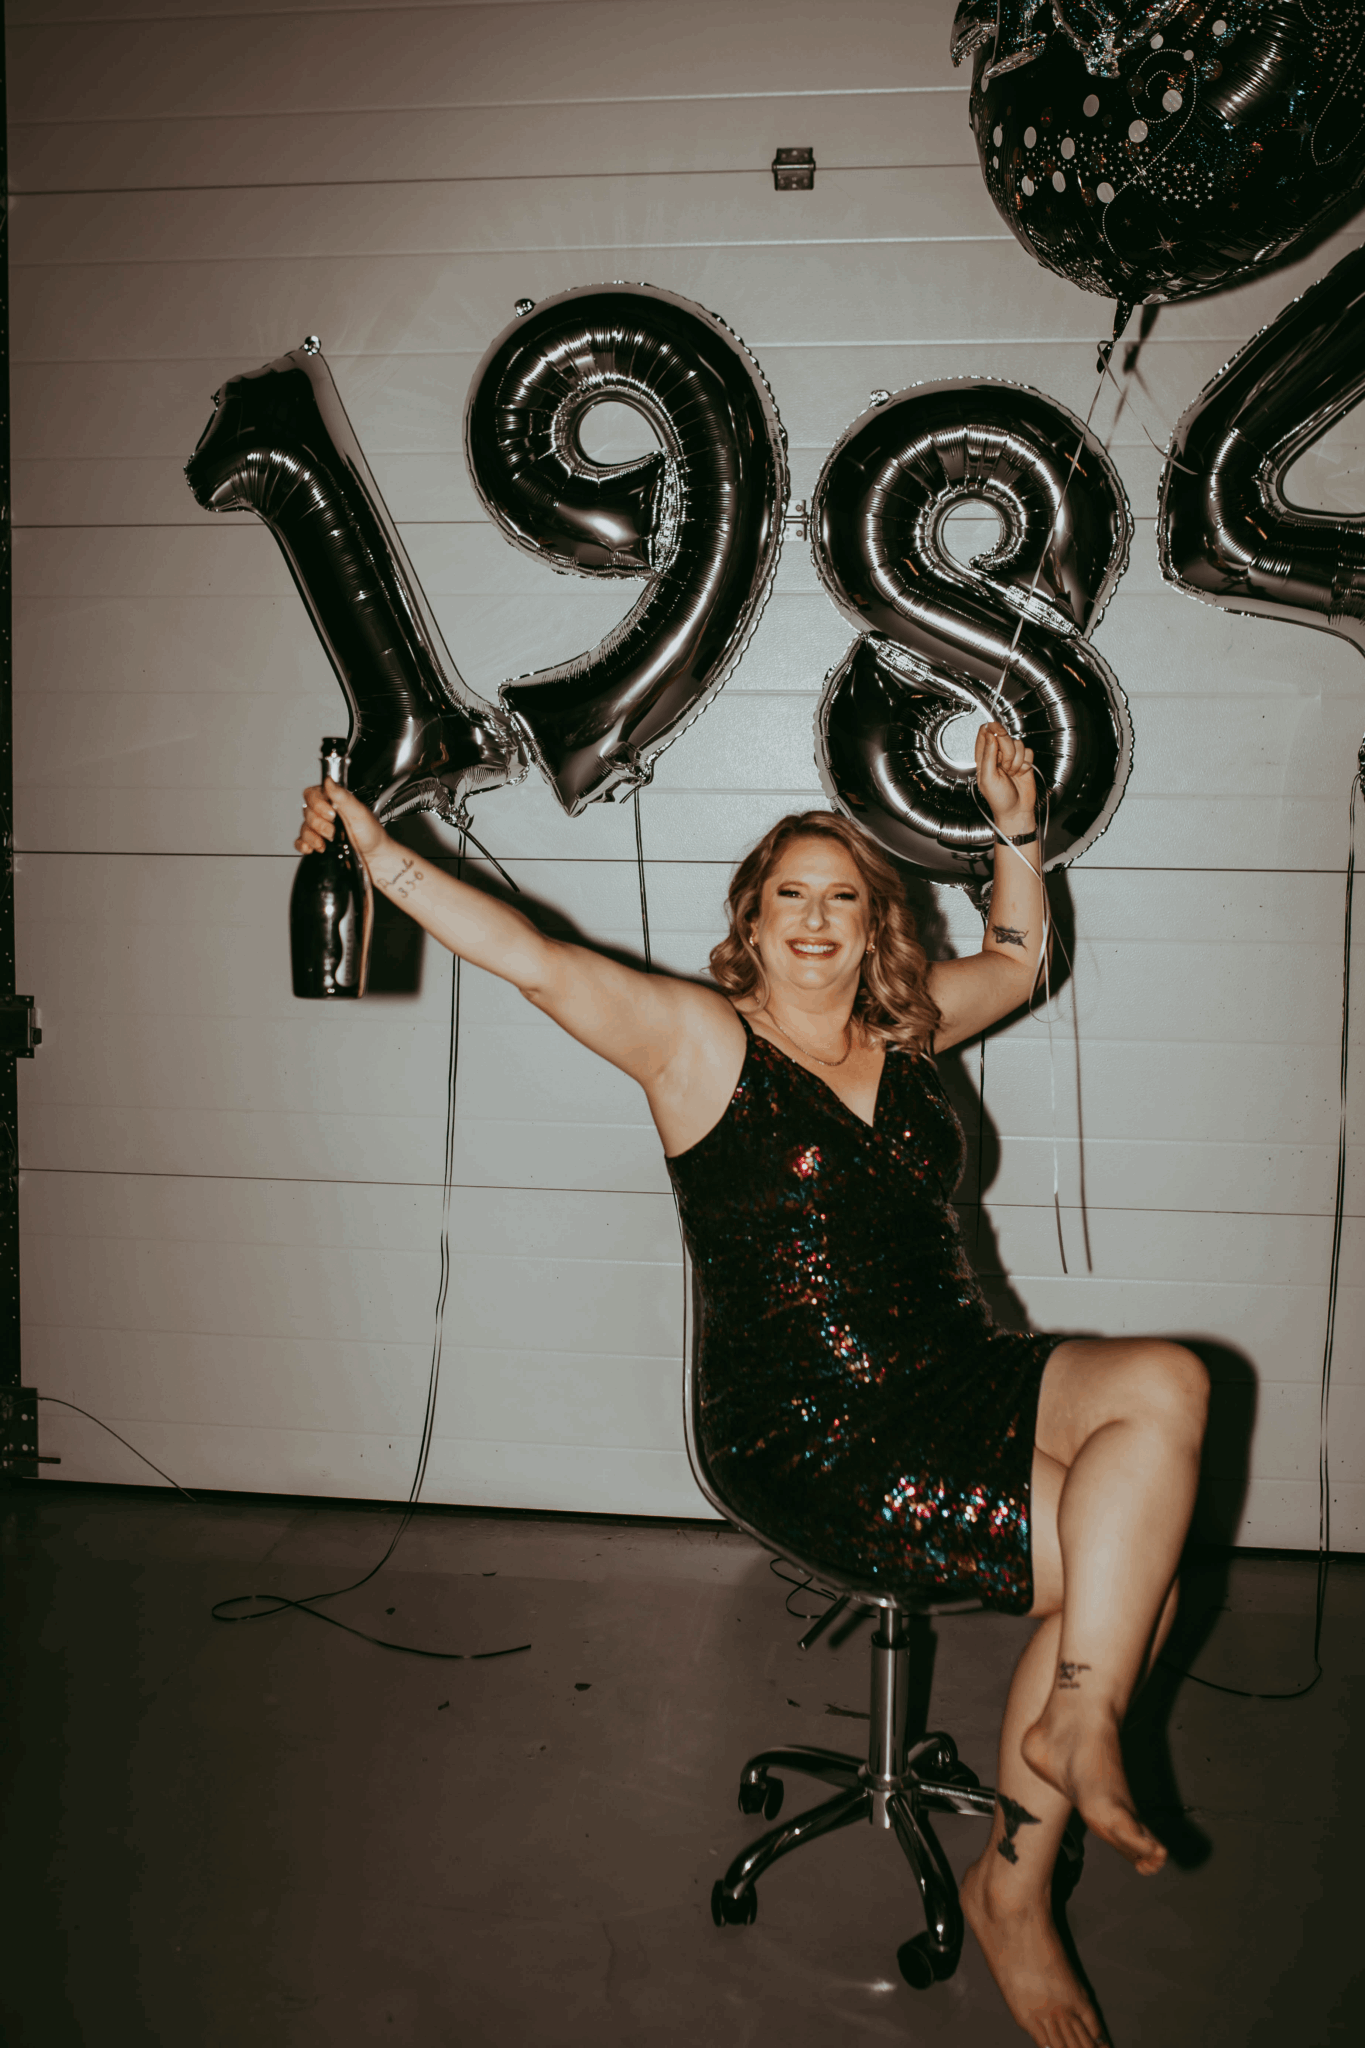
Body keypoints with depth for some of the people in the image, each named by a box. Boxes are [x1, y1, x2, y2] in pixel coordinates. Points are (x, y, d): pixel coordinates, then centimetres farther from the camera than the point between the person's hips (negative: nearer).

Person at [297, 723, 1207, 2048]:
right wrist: (379, 854, -14)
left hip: (957, 1382, 7)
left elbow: (1017, 960, 30)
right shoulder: (696, 1038, -3)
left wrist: (1014, 823, 21)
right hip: (807, 1440, -7)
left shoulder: (901, 1028, 13)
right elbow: (530, 957, -9)